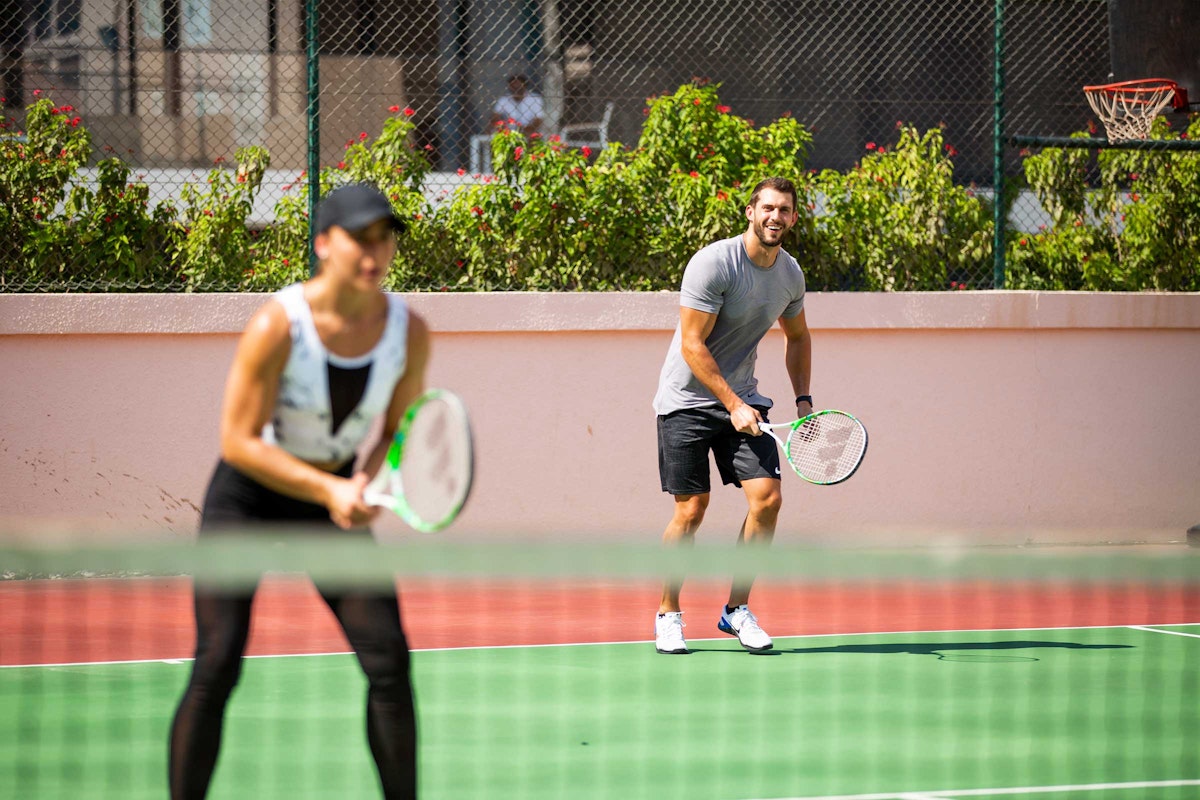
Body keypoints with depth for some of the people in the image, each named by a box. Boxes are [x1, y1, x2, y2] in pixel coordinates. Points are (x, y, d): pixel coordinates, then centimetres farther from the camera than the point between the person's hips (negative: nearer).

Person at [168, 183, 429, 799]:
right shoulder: (277, 325, -24)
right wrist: (328, 491, -27)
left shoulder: (410, 331, -12)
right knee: (217, 667, -13)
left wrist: (368, 485, -18)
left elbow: (400, 433, 3)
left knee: (389, 661, -8)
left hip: (337, 495, 4)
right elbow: (238, 441, -20)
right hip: (247, 493, -4)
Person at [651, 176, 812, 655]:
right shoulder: (713, 264, -18)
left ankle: (736, 610, 4)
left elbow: (797, 336, 21)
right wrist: (733, 405, -22)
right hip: (688, 399, -5)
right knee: (691, 511, -6)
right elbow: (692, 346, -19)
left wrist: (803, 399, 10)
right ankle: (668, 615, 11)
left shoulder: (790, 274, 2)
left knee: (767, 498, -9)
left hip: (743, 401, 5)